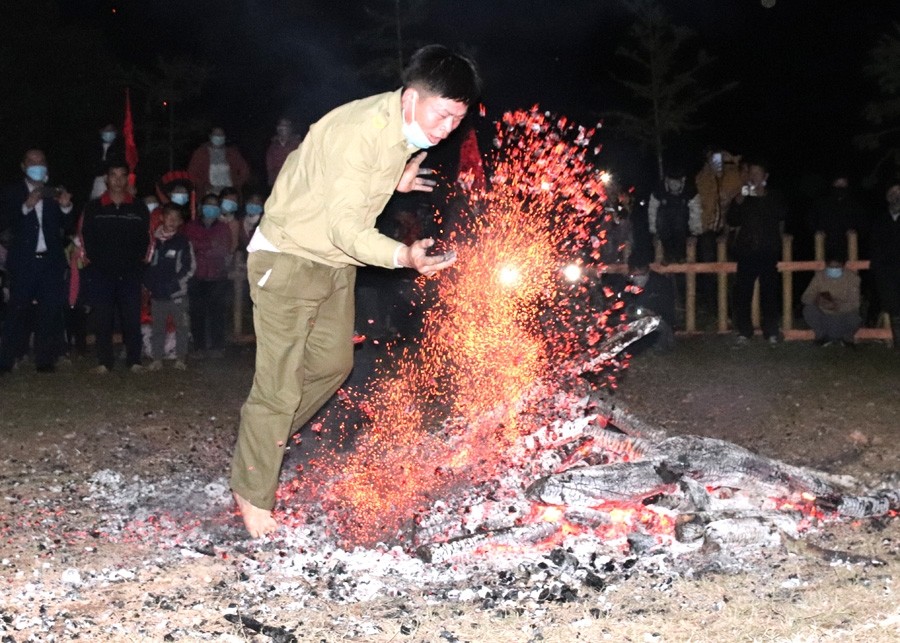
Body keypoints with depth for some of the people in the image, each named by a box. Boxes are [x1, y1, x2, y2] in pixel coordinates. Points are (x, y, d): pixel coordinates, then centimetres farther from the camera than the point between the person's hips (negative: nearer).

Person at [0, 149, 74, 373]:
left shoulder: (55, 193, 12)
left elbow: (66, 226, 9)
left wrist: (66, 207, -10)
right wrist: (27, 206, -16)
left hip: (52, 261, 2)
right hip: (23, 261, -2)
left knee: (51, 312, -2)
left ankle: (45, 361, 3)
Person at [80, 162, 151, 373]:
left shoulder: (139, 207, 9)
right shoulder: (93, 207, 7)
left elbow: (144, 237, 9)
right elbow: (87, 237, 7)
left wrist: (139, 259, -1)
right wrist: (92, 259, 0)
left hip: (130, 272, 0)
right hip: (100, 272, 0)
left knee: (132, 317, -3)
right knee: (102, 319, 0)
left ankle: (134, 360, 5)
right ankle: (104, 362, 6)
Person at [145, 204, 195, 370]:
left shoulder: (183, 242, -1)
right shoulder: (154, 240, 6)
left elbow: (190, 266, -3)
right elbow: (147, 264, 12)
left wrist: (177, 282, -10)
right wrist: (149, 282, 0)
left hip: (177, 292, -2)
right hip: (158, 293, 2)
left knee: (181, 326, 2)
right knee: (158, 326, 9)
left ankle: (180, 358, 11)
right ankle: (156, 358, 16)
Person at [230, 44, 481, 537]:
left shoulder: (406, 128, -2)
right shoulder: (359, 130, -30)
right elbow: (345, 228, -35)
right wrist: (405, 257, -49)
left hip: (337, 263, 9)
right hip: (289, 259, -9)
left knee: (333, 365, 16)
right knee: (279, 385, -6)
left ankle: (264, 438, 38)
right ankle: (252, 493, 11)